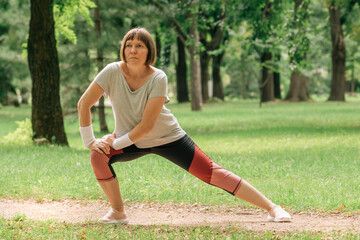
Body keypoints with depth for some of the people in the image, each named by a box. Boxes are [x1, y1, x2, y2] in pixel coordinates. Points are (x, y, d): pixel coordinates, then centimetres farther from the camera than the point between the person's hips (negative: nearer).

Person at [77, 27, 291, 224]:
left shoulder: (158, 79, -25)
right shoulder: (113, 72, -19)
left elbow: (146, 125, -25)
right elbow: (84, 104, -12)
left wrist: (116, 143, -22)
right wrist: (89, 141, -13)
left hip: (167, 138, -3)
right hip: (130, 142, 3)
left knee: (212, 173, -9)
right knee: (99, 156, -25)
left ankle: (272, 208, -4)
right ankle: (118, 212, -7)